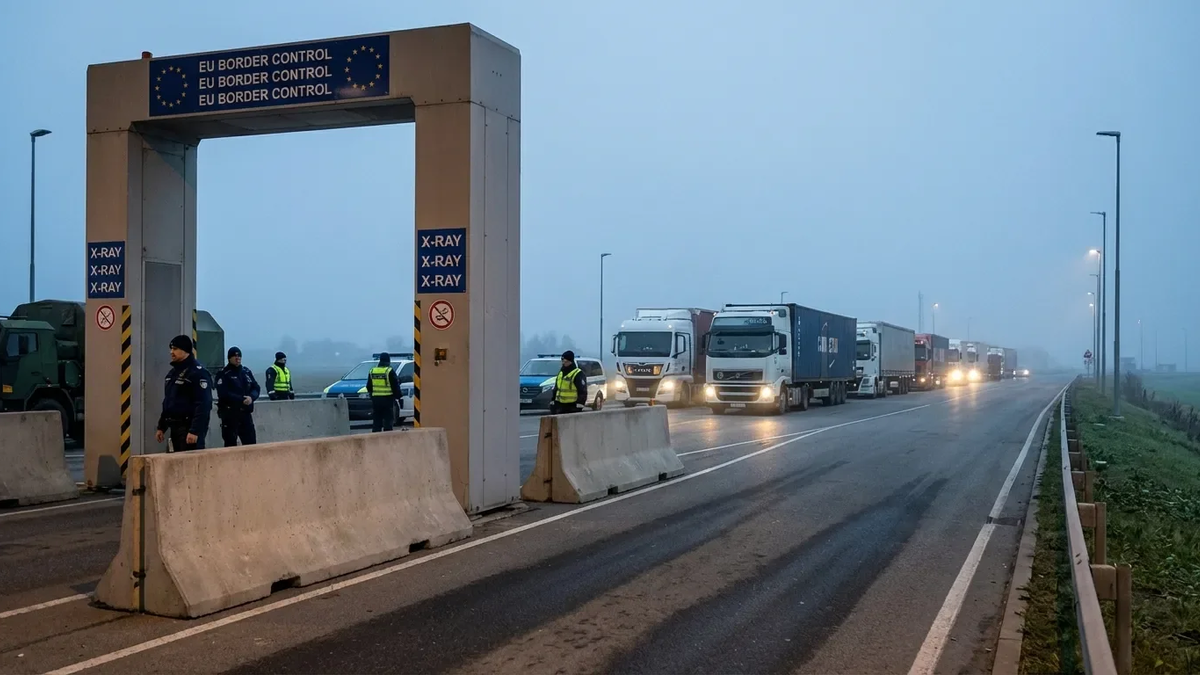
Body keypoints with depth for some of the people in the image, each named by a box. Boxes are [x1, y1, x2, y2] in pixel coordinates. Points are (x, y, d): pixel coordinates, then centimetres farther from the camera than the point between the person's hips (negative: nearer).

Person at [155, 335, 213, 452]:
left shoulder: (198, 372, -13)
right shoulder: (173, 372, 17)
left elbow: (203, 405, -21)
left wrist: (195, 431, -26)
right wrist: (161, 427, 19)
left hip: (189, 428, -9)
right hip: (174, 428, 9)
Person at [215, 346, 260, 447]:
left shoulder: (247, 372, 13)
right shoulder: (223, 374, -5)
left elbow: (256, 388, 9)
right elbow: (223, 394, -16)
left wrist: (251, 397, -13)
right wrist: (241, 400, -20)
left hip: (246, 413, 5)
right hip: (229, 414, -5)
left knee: (251, 442, 6)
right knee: (230, 444, -2)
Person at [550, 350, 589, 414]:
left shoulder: (578, 374, -10)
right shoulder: (561, 373, 16)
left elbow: (582, 392, -14)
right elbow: (556, 389, 23)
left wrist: (579, 406, -20)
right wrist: (552, 402, 18)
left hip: (572, 407, -8)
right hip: (560, 406, 8)